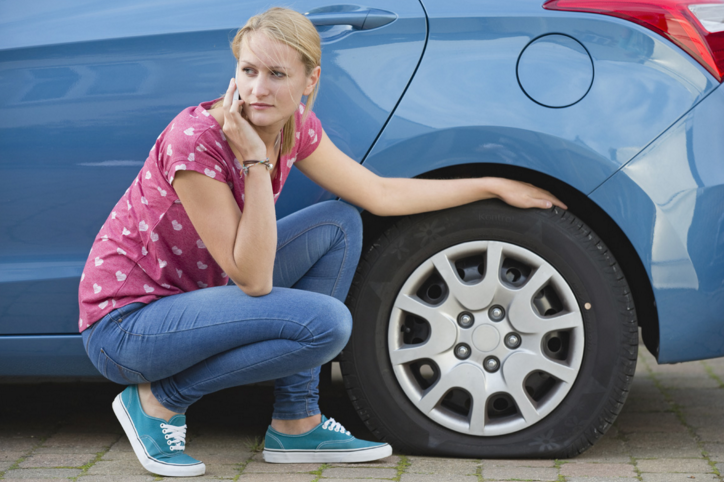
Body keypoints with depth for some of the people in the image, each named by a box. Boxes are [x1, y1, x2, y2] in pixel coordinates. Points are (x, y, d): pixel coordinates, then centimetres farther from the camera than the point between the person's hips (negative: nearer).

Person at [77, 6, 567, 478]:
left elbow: (382, 194, 8)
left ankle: (297, 423, 1)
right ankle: (159, 401, -6)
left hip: (192, 295, 8)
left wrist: (494, 186, 10)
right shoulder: (196, 139, -27)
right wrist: (255, 161, -31)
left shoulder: (296, 127, -3)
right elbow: (255, 280, -26)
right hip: (124, 324, -8)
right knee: (325, 322, -24)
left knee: (339, 225, -1)